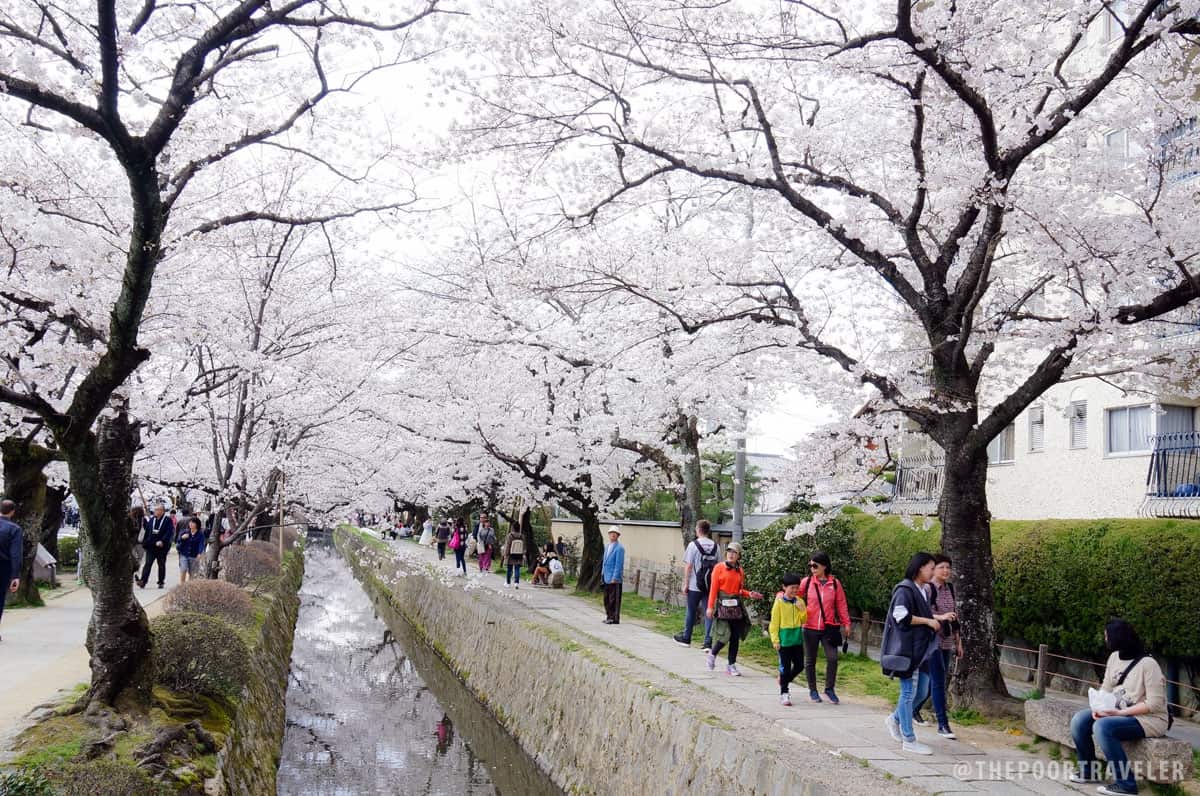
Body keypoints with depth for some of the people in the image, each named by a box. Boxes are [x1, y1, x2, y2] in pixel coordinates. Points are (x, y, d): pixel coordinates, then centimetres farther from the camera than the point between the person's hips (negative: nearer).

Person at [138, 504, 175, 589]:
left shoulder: (168, 520, -5)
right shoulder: (151, 520, 10)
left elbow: (169, 533, -14)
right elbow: (147, 532, 14)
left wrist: (162, 541, -24)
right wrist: (144, 543, 8)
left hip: (162, 547, -3)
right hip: (150, 546, 3)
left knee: (161, 565, 8)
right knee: (147, 564, -6)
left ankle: (161, 582, 18)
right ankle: (143, 581, -13)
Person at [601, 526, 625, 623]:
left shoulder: (619, 548, -11)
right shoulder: (607, 546, 15)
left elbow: (619, 564, -15)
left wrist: (614, 578, -18)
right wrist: (602, 574, 16)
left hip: (614, 578, -8)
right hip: (606, 577, 8)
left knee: (614, 599, -3)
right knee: (606, 598, 12)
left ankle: (614, 618, 3)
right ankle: (609, 616, 20)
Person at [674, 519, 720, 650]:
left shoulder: (693, 545, -9)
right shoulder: (715, 546, 3)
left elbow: (688, 566, -9)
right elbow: (718, 566, 5)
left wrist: (685, 584, -3)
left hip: (695, 585, -3)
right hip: (710, 586, 3)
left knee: (691, 612, 11)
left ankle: (686, 638, 25)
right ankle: (708, 642, 0)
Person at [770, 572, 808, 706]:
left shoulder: (799, 602, 4)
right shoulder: (779, 603, -9)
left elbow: (804, 620, 7)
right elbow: (774, 623, -7)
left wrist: (802, 610, -11)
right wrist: (775, 640, -11)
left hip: (797, 639, 5)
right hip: (784, 640, -5)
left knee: (799, 665, 10)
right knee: (785, 667, 0)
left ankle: (784, 680, 33)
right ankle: (784, 694, 10)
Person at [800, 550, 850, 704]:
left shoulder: (835, 583, 0)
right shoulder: (807, 582, -1)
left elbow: (841, 604, 4)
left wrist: (846, 622, 4)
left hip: (829, 628, 0)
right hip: (810, 628, 0)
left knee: (832, 658, -7)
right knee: (810, 660, 9)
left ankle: (830, 689, 13)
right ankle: (812, 690, 24)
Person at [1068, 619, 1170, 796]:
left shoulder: (1148, 664, -19)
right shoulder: (1115, 657, 5)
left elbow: (1154, 704, -22)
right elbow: (1106, 688, 8)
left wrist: (1120, 712, -24)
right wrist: (1099, 707, -13)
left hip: (1149, 719, -8)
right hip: (1118, 713, 8)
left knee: (1102, 727, -31)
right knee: (1079, 720, -8)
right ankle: (1089, 770, 11)